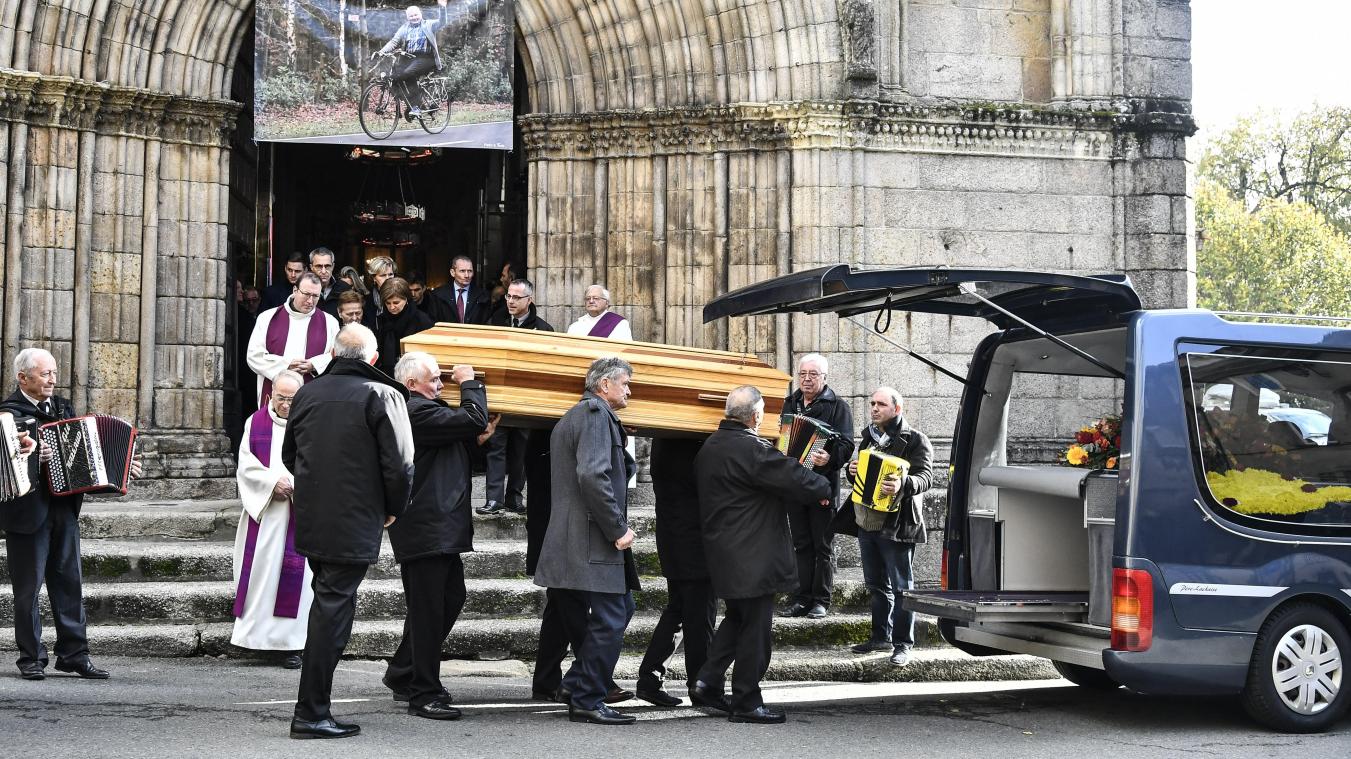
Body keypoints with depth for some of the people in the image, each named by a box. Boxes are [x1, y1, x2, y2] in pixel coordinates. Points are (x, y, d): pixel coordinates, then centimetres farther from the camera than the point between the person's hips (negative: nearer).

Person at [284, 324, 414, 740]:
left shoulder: (307, 393, 7)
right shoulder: (383, 396, -10)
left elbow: (289, 456, 18)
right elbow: (400, 465, -13)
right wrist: (392, 510, 3)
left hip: (309, 522, 6)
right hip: (355, 526, -6)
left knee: (327, 603, 22)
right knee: (332, 612, -4)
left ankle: (314, 707, 27)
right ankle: (311, 714, -3)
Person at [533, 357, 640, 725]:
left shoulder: (572, 417, 22)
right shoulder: (596, 413, -10)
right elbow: (593, 476, -22)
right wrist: (617, 529, -17)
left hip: (574, 539, 10)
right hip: (593, 543, -10)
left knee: (621, 609, 16)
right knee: (609, 620, -7)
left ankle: (579, 690, 18)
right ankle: (587, 701, -2)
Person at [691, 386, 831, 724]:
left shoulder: (709, 448, 10)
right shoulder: (749, 449, -20)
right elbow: (794, 477, -18)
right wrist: (823, 489, 2)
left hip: (723, 553, 9)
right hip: (752, 557, -9)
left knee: (737, 618, 22)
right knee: (756, 626, 0)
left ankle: (707, 683, 17)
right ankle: (746, 702, 5)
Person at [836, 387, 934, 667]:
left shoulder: (914, 440, -6)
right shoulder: (868, 437, 17)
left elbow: (926, 477, -17)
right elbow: (859, 476, 25)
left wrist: (904, 484, -36)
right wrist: (852, 471, 1)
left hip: (896, 525, -8)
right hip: (866, 522, 8)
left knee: (901, 586, -4)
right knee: (876, 584, 15)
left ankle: (903, 644, 0)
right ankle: (882, 636, 25)